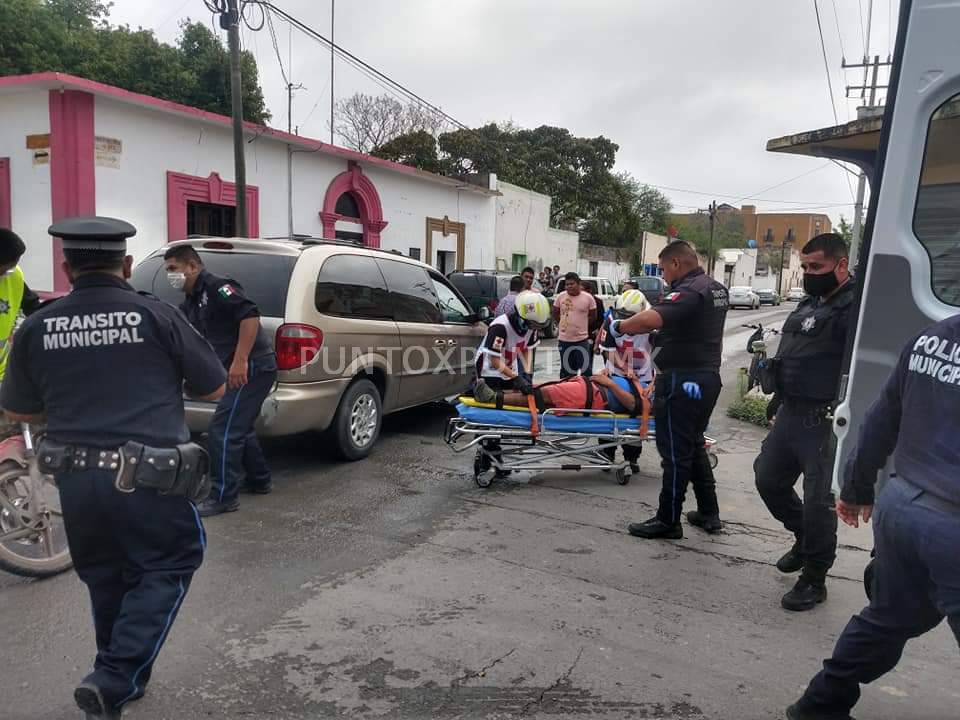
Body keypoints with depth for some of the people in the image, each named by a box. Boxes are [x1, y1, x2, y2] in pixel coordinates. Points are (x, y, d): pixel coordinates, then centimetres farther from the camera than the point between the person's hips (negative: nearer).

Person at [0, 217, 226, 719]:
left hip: (75, 480, 4)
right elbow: (214, 388, 2)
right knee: (167, 569, 12)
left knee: (106, 581, 21)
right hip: (147, 479, -4)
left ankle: (121, 676, 35)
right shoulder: (157, 316, -7)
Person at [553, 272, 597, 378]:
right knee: (565, 369, 16)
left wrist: (581, 325, 6)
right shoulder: (560, 297, -1)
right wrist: (563, 324, 9)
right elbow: (555, 313, 14)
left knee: (585, 369, 2)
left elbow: (593, 316, 5)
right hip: (564, 339, 2)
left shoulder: (588, 298, -6)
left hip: (582, 339, -2)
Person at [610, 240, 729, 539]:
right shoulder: (717, 288, 12)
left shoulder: (689, 291, -20)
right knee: (694, 444, 20)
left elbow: (649, 319, -35)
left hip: (682, 380, -10)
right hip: (708, 377, 10)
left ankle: (668, 520, 10)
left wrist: (619, 326, -21)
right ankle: (708, 513, 28)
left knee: (675, 451, -1)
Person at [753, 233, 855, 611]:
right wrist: (778, 397, 26)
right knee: (768, 479, 18)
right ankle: (805, 538, 41)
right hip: (791, 413, 10)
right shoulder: (810, 303, 15)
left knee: (818, 500, 0)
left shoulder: (854, 307, -16)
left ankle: (814, 580, 16)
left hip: (824, 421, -10)